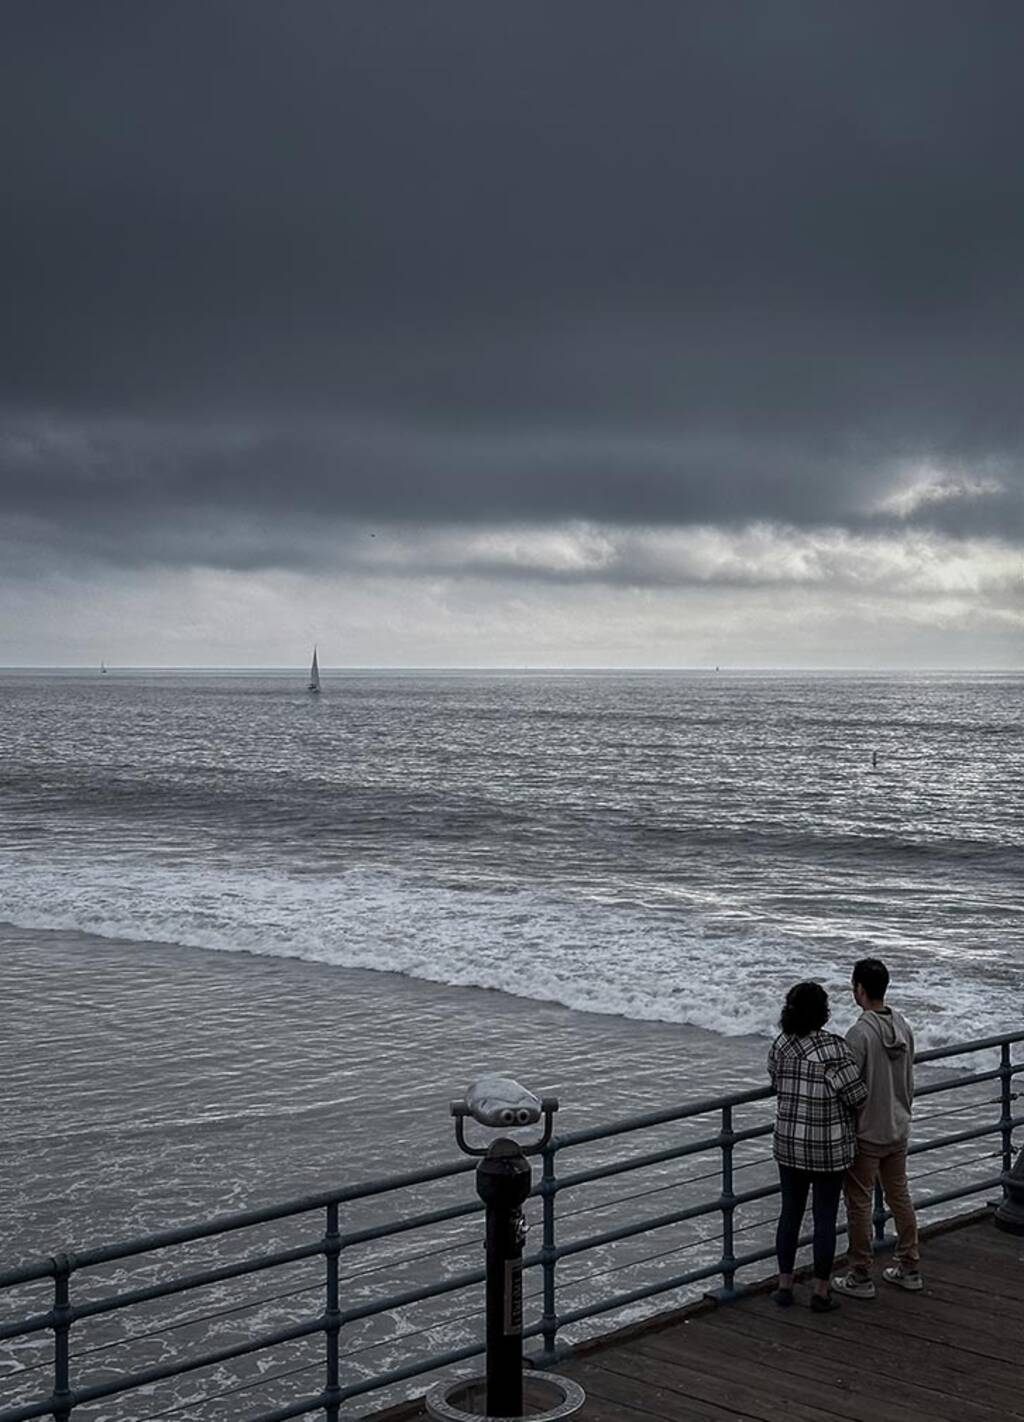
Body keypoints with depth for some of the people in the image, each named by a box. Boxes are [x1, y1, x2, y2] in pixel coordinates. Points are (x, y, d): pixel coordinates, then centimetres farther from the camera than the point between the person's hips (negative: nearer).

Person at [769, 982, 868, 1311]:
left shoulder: (780, 1045, -4)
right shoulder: (832, 1048, -20)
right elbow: (856, 1095, -16)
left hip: (789, 1144, 4)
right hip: (829, 1148, -4)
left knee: (790, 1213, 15)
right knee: (825, 1217, 6)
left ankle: (784, 1285, 22)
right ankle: (821, 1293, 13)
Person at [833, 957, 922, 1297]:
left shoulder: (860, 1034, -23)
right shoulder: (903, 1027, 1)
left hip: (866, 1134, -7)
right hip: (898, 1130, 7)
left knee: (859, 1203, 4)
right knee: (899, 1196, 18)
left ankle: (860, 1277, 11)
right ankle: (909, 1268, 27)